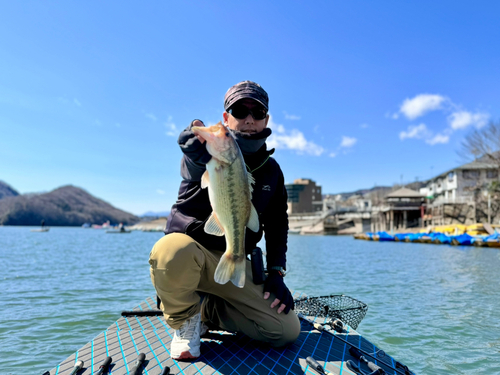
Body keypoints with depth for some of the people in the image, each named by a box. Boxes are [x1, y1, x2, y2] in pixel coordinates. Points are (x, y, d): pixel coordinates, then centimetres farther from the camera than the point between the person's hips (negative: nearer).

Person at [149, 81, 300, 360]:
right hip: (190, 246, -3)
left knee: (287, 331, -8)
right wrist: (250, 141, -33)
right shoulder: (205, 147, -6)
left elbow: (277, 224, 12)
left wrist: (276, 273, 2)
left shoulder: (271, 169, 8)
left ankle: (208, 311, 14)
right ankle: (184, 319, -5)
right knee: (171, 251, -41)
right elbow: (199, 164, -34)